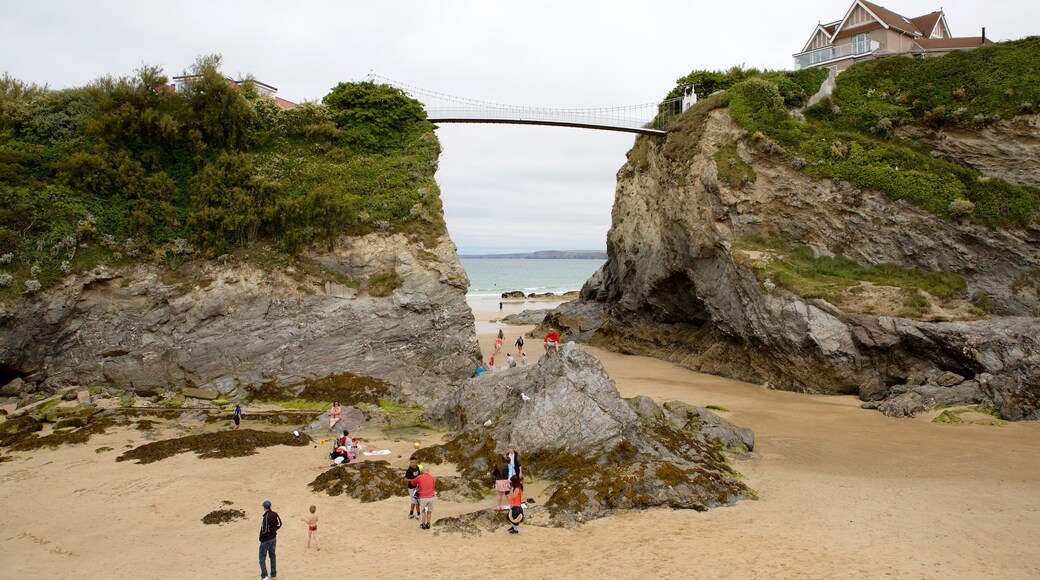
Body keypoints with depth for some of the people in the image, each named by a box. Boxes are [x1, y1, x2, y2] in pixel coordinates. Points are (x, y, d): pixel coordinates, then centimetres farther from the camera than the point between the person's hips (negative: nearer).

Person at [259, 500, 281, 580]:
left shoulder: (266, 517, -24)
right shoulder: (275, 514, -2)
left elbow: (264, 530, -23)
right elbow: (279, 524, 8)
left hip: (266, 540, -7)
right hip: (273, 538, 7)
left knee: (262, 558, 2)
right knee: (272, 556, 18)